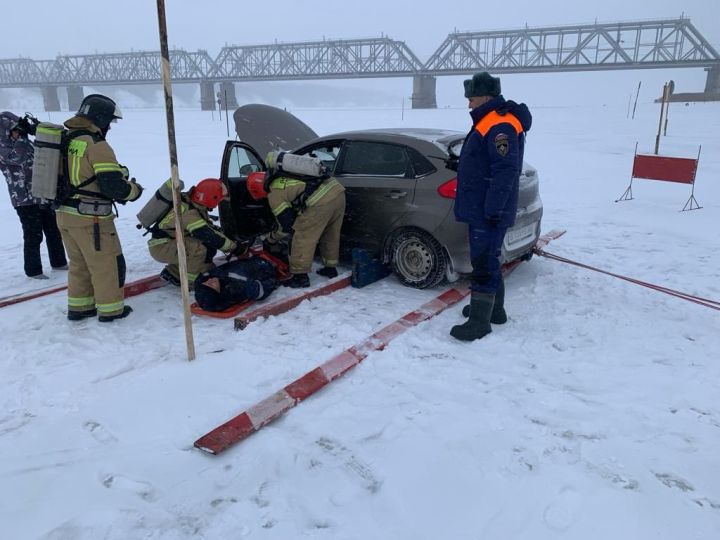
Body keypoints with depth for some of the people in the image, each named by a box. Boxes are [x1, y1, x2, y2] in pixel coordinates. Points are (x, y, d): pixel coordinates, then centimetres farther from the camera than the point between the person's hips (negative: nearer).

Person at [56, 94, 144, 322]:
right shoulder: (96, 145, -16)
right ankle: (110, 309, 14)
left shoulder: (66, 141, 10)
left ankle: (79, 307, 29)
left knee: (79, 264, 20)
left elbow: (76, 179, 14)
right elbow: (113, 185, -21)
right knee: (107, 264, 6)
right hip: (90, 218, -8)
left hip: (64, 214, 8)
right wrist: (134, 190, -1)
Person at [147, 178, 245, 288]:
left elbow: (211, 229, 6)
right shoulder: (189, 213, -29)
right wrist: (234, 247, -23)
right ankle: (191, 281, -10)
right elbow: (208, 236, -31)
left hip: (170, 242, 10)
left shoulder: (195, 205, 0)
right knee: (203, 248, -27)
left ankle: (173, 273, 15)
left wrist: (230, 244, -4)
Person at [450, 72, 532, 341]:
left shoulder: (500, 126, -18)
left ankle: (479, 321, -2)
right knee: (487, 259, 17)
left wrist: (492, 209, -25)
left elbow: (505, 171, -25)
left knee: (484, 262, -8)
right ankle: (493, 309, 29)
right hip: (480, 210, 11)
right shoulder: (489, 122, 17)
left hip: (488, 213, -11)